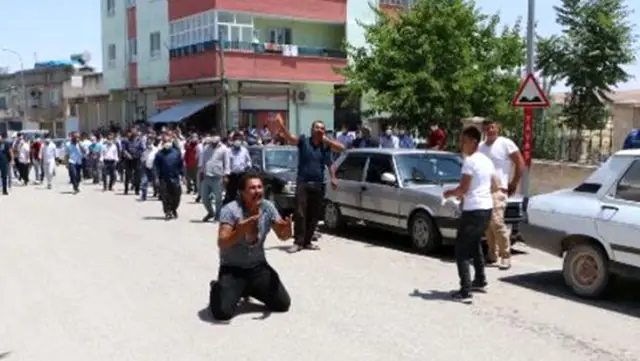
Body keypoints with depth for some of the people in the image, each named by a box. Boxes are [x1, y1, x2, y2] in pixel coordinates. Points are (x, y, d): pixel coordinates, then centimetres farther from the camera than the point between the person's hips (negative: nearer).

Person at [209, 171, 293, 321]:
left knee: (283, 304, -1)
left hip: (258, 266, 5)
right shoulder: (230, 210, -21)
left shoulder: (268, 207, -6)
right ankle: (218, 288, 15)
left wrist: (287, 230, -26)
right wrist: (241, 230, -49)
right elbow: (221, 243, -30)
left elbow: (282, 236, -1)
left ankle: (249, 289, 25)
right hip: (232, 268, -4)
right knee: (223, 312, -21)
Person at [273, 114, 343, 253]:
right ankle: (298, 242, -3)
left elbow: (341, 148, 3)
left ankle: (307, 241, 19)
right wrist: (281, 125, -36)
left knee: (314, 215, 8)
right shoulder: (303, 141, -2)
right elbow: (289, 137, -18)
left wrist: (326, 140, -2)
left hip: (318, 184, 4)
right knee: (300, 213, -7)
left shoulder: (325, 146, 9)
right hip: (303, 183, -4)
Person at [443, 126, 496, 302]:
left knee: (462, 250, -5)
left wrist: (450, 193, 0)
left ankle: (465, 291, -11)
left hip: (473, 210, -9)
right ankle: (480, 280, 38)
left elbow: (463, 188, -18)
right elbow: (494, 186, 19)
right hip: (486, 208, 9)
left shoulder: (470, 161, -14)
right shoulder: (486, 160, 12)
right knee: (475, 244, 27)